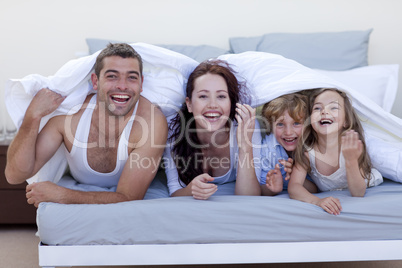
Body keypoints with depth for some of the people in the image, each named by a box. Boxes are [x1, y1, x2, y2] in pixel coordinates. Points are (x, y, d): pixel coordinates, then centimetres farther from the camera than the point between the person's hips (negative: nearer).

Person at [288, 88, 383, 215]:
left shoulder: (353, 145, -30)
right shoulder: (306, 150, -25)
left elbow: (358, 194, -32)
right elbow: (293, 187, -30)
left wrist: (351, 160, -48)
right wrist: (318, 201, -49)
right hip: (327, 194, 3)